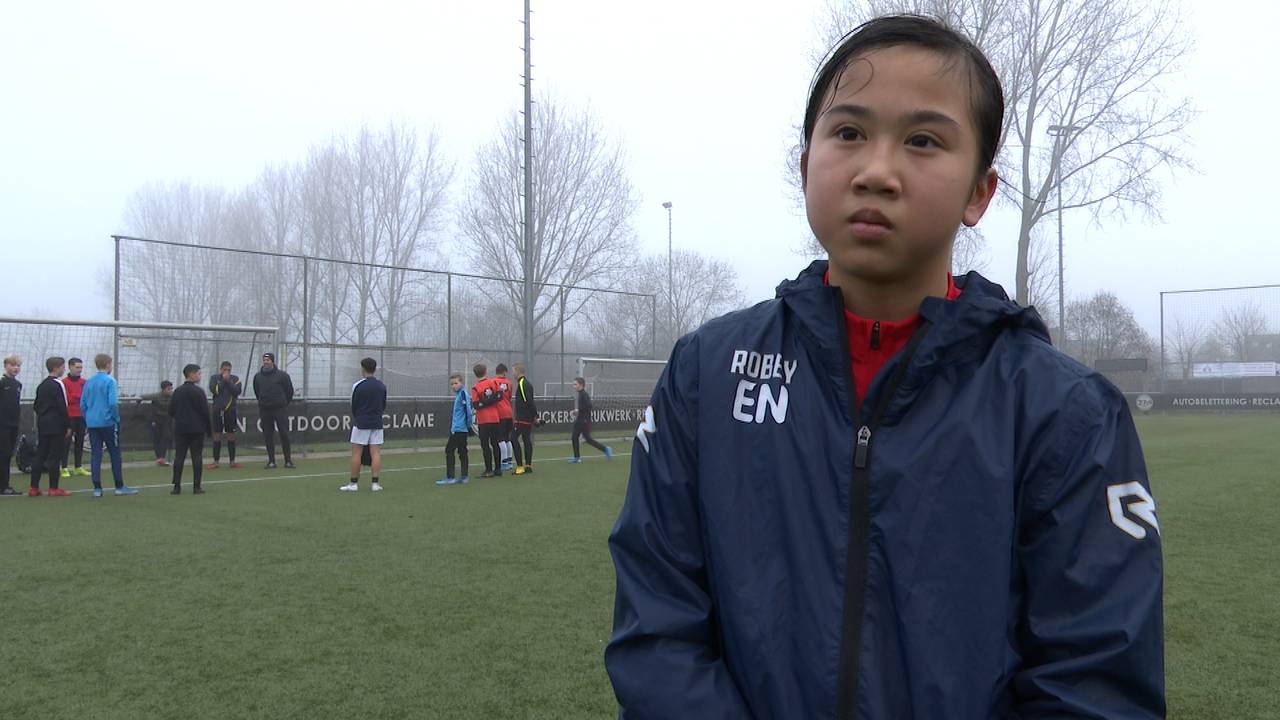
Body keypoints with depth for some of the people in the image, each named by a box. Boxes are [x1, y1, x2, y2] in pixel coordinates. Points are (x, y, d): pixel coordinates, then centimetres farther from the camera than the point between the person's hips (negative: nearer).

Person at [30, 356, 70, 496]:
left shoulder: (41, 385, 14)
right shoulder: (57, 384, -12)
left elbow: (36, 406, 16)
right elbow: (62, 407, -15)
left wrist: (40, 421, 20)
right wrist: (68, 425, -11)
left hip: (42, 425, 8)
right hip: (56, 425, -8)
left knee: (40, 455, 9)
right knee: (55, 456, -4)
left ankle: (34, 488, 9)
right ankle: (54, 489, -2)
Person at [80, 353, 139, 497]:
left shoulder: (89, 382, 8)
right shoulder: (110, 381, -9)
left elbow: (83, 403, 10)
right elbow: (112, 403, -17)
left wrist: (87, 419, 18)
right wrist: (117, 419, -5)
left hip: (92, 423, 5)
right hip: (107, 422, -5)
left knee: (95, 455, 5)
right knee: (115, 454, 4)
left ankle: (97, 488, 3)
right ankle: (119, 486, 9)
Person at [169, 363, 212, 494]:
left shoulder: (177, 391, 8)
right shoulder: (198, 391, -8)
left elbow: (171, 411, 9)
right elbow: (205, 411, -9)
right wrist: (209, 429, 0)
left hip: (180, 429, 4)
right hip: (197, 429, -4)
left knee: (179, 457, 5)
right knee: (197, 457, 1)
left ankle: (177, 487, 2)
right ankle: (196, 487, 0)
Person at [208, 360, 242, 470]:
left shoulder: (235, 379, 6)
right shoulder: (215, 378, 6)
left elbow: (237, 391, -10)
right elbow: (214, 390, -12)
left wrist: (228, 381, -14)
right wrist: (223, 380, -11)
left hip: (230, 410, 0)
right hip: (218, 410, 0)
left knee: (231, 435, 3)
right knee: (217, 435, 1)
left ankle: (232, 461, 8)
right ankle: (216, 461, 7)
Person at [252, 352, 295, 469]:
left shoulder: (282, 375, -3)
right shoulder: (258, 376, 7)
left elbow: (289, 390, 6)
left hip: (280, 409, -3)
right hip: (265, 411, 3)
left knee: (284, 435, -5)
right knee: (268, 436, 4)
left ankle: (288, 460, 1)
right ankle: (271, 461, 9)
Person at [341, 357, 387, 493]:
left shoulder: (358, 386, -7)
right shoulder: (382, 386, 6)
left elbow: (353, 406, 1)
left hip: (361, 423, -4)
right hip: (377, 423, 4)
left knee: (356, 453, 2)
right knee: (376, 453, 2)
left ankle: (354, 483, 4)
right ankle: (375, 483, 0)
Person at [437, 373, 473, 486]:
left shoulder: (462, 393, -12)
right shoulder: (459, 394, 15)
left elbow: (468, 409, -18)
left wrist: (468, 423, -13)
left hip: (458, 429, -9)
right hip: (462, 429, 9)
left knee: (449, 450, -6)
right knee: (462, 451, 11)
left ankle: (450, 477, -6)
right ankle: (464, 476, 15)